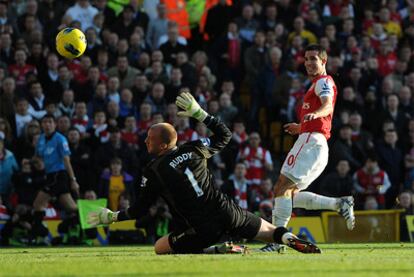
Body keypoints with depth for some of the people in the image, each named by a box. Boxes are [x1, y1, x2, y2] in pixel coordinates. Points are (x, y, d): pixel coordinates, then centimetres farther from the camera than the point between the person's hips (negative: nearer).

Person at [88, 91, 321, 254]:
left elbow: (139, 211, 3)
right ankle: (288, 238, -12)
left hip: (203, 229, -5)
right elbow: (225, 135, 26)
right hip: (227, 213, 5)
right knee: (269, 231, 27)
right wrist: (199, 113, 26)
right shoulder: (195, 150, 7)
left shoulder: (154, 171, -3)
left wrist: (111, 217, 18)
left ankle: (218, 250, -10)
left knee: (160, 248, 10)